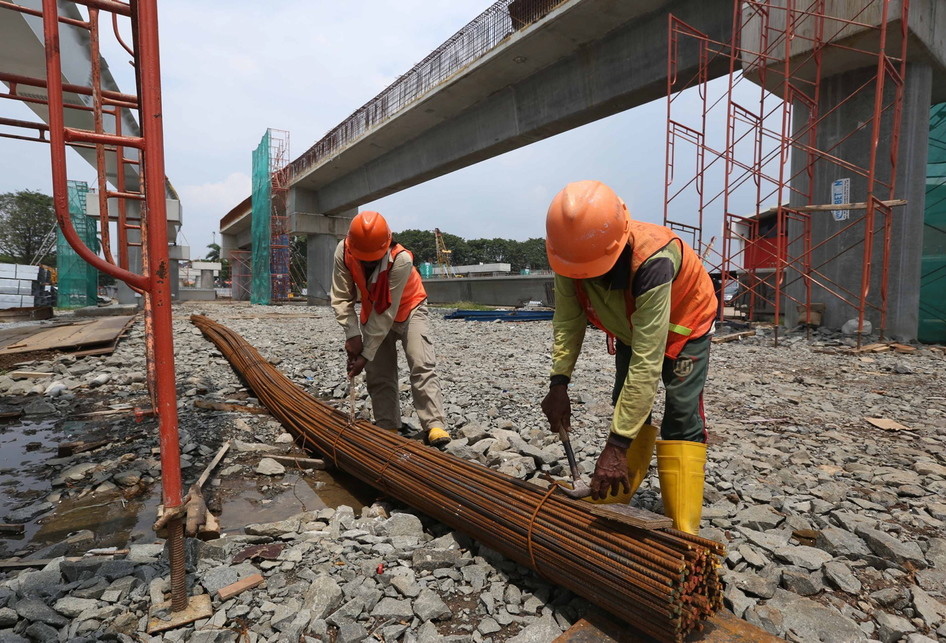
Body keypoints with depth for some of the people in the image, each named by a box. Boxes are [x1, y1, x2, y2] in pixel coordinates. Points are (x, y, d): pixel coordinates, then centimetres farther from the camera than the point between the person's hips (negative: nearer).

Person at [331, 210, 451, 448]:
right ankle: (388, 428, 12)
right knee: (377, 375, 2)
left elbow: (388, 312, -33)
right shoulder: (343, 252, -25)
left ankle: (435, 425, -18)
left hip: (408, 309, -4)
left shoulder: (401, 259, -36)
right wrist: (353, 334, -29)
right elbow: (341, 298, -17)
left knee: (422, 366, -18)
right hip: (373, 312, 4)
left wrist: (366, 354, -30)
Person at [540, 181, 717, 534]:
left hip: (684, 322, -5)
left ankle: (683, 531, -7)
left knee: (682, 415, -13)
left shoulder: (653, 261, -45)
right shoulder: (573, 253, -29)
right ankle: (614, 497, 19)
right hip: (629, 326, 5)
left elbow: (647, 362, -45)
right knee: (626, 402, 6)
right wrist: (559, 382, -27)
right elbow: (567, 321, -16)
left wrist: (616, 446, -44)